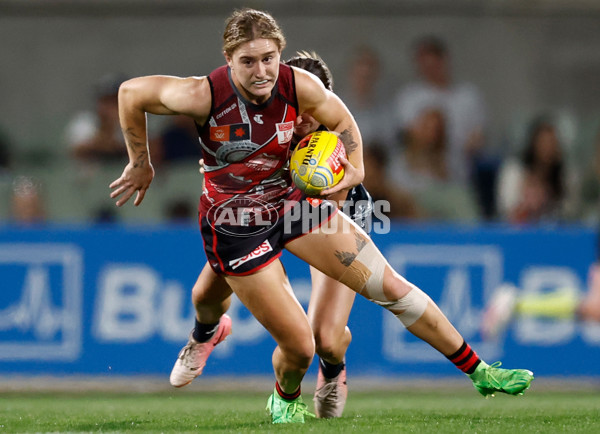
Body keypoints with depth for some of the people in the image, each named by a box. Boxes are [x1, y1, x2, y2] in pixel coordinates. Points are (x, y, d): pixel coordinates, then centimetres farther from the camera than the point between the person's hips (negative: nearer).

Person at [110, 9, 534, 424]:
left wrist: (355, 169, -11)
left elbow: (340, 118, 5)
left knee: (391, 286, 0)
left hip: (291, 199, 4)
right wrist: (141, 164, -1)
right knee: (299, 346, -5)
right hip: (234, 226, -4)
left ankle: (480, 372, 12)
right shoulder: (204, 95, -26)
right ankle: (286, 401, 33)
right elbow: (131, 92, -12)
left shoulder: (300, 86, -17)